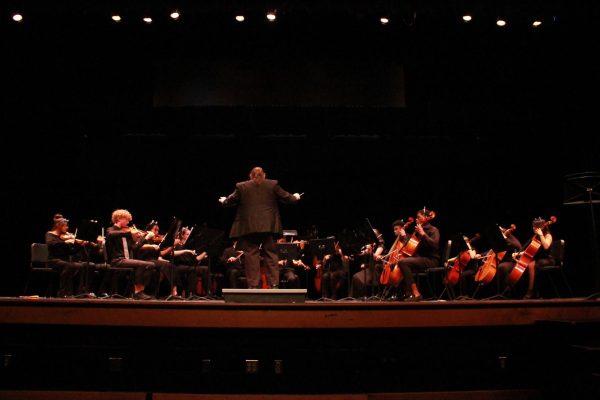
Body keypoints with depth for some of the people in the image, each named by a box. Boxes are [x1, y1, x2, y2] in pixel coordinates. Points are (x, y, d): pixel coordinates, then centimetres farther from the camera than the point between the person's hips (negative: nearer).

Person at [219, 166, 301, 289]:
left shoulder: (241, 186, 5)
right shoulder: (273, 184, 5)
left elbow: (230, 201, 12)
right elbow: (286, 197, 12)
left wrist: (224, 201, 35)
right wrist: (295, 197, 33)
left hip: (249, 227, -1)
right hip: (268, 226, 1)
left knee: (251, 255, 3)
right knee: (271, 254, 6)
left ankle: (253, 284, 2)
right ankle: (274, 283, 4)